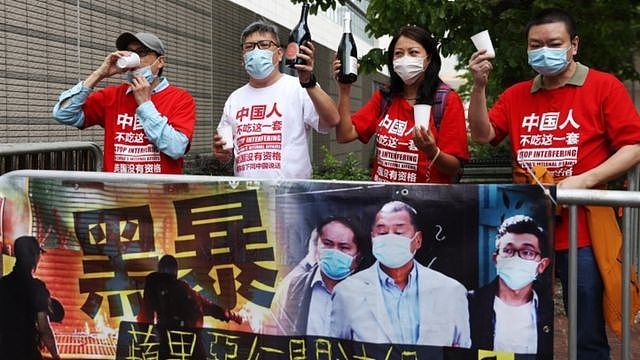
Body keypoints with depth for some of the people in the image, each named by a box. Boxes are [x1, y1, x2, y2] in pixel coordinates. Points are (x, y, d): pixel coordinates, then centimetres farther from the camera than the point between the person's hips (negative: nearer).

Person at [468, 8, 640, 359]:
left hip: (582, 233, -4)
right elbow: (483, 135, 4)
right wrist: (479, 85, -9)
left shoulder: (604, 86, -1)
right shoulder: (516, 95, 12)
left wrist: (584, 181, -17)